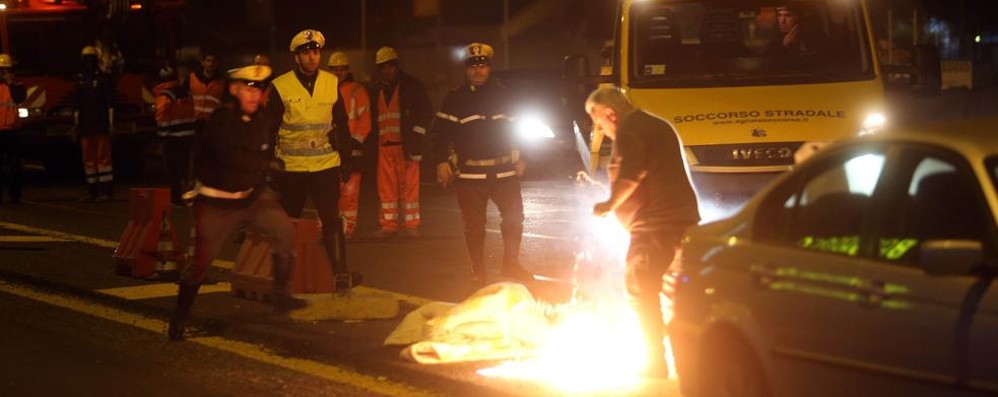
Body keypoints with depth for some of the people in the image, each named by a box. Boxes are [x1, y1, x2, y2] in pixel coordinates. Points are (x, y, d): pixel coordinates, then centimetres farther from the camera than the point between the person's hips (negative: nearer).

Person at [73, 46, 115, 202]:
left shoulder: (103, 78, -2)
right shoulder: (80, 80, 14)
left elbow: (110, 103, -4)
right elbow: (78, 105, 19)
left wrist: (111, 124, -11)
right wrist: (75, 125, 15)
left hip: (100, 125, -6)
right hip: (85, 126, 6)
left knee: (103, 157, -9)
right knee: (88, 159, 7)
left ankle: (106, 190, -9)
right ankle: (92, 190, 12)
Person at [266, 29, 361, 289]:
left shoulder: (332, 84, 3)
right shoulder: (281, 87, -5)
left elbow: (341, 125, 10)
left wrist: (346, 159, 8)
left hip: (326, 164, 1)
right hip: (291, 167, -1)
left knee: (332, 219, -5)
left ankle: (340, 273, -5)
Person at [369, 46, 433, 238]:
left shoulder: (412, 86, 3)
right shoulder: (376, 90, 16)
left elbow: (426, 112, 2)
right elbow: (372, 116, 22)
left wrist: (416, 136, -6)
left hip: (407, 144, -4)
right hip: (384, 145, 4)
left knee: (409, 185, -5)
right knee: (386, 187, 2)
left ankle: (411, 225, -1)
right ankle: (389, 226, 7)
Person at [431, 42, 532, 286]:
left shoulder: (501, 95, 11)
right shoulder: (455, 98, -1)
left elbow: (512, 128, 20)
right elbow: (441, 131, -4)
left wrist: (518, 158, 18)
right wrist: (441, 162, -13)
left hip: (504, 169, 3)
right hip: (469, 172, -3)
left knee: (514, 216, 1)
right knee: (474, 225, 2)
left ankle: (511, 264, 17)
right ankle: (478, 272, 12)